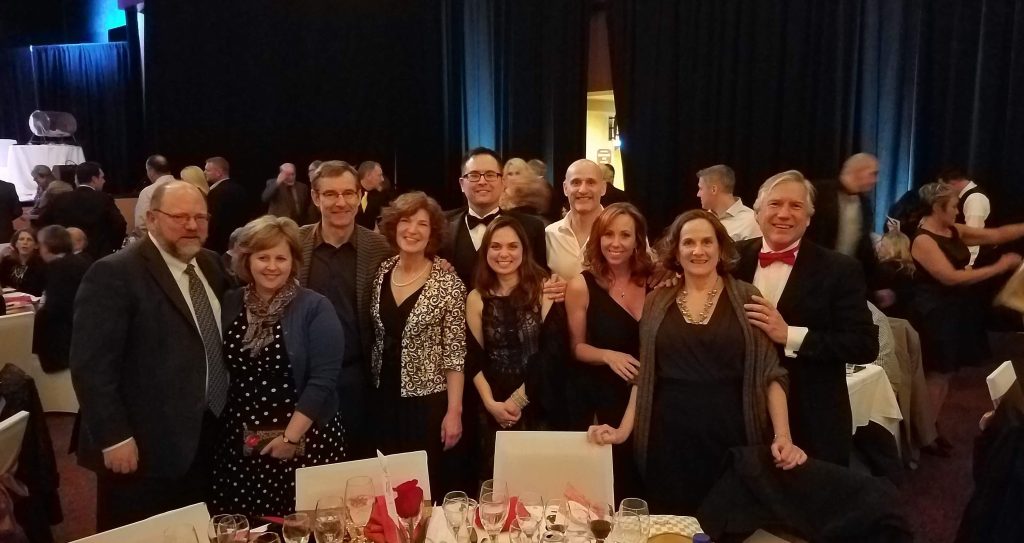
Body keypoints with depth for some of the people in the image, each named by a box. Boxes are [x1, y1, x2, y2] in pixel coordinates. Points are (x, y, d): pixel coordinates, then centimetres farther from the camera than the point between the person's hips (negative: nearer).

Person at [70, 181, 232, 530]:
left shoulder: (211, 265, 8)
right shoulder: (114, 274, -14)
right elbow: (91, 366, -17)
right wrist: (114, 438, -19)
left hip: (209, 438, 6)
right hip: (146, 447, -6)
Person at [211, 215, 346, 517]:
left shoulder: (314, 308, -8)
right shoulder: (229, 305, 5)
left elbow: (322, 380, -13)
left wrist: (291, 436, -14)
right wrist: (223, 424, 3)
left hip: (305, 441, -3)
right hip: (240, 442, 4)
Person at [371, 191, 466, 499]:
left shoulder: (447, 284, -12)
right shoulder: (382, 272, 2)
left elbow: (454, 355, -11)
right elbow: (376, 334, 10)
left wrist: (454, 411, -13)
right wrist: (374, 385, 6)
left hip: (428, 402, -4)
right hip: (384, 399, 4)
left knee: (428, 486, 6)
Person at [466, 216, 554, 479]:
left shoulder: (543, 289, -4)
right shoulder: (477, 298, 3)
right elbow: (475, 359, 3)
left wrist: (519, 399, -10)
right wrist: (491, 402, -9)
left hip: (537, 404, -2)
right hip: (494, 408, 2)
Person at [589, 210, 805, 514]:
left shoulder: (746, 299, -1)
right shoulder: (658, 303, 6)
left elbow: (771, 373, -4)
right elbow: (644, 375, 9)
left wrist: (783, 437, -15)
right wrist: (624, 430, 0)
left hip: (730, 438, -1)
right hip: (669, 441, 2)